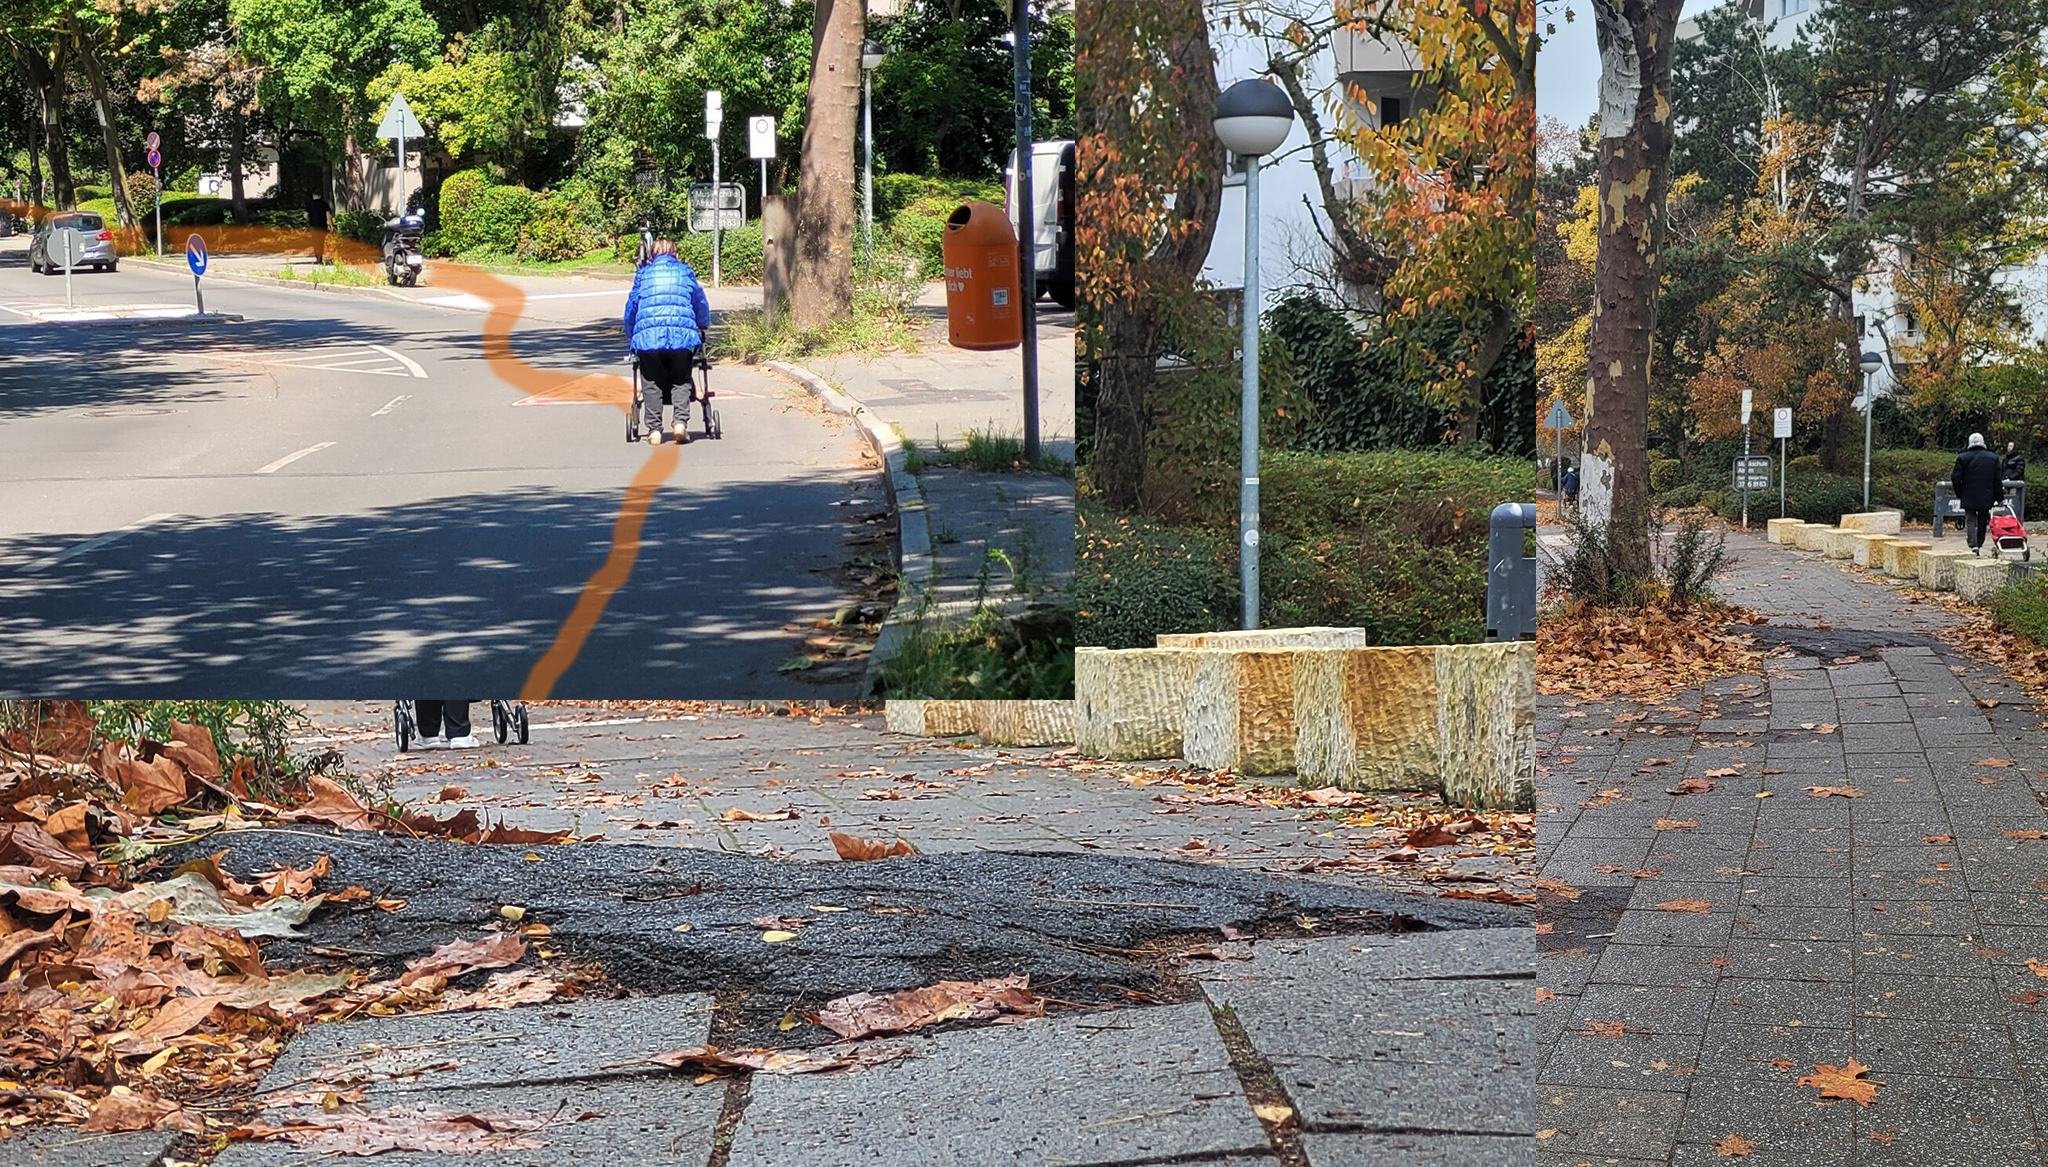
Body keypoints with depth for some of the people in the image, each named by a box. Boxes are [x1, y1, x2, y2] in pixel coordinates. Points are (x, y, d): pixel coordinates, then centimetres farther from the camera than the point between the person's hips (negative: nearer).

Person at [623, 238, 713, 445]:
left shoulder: (643, 274, 17)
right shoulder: (685, 271, 18)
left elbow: (631, 306, 21)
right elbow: (701, 302, 26)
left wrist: (630, 335, 36)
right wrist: (704, 326, 45)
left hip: (648, 336, 0)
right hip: (682, 335, 0)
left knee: (652, 384, 10)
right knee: (681, 381, 12)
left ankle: (654, 429, 0)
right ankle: (681, 422, -6)